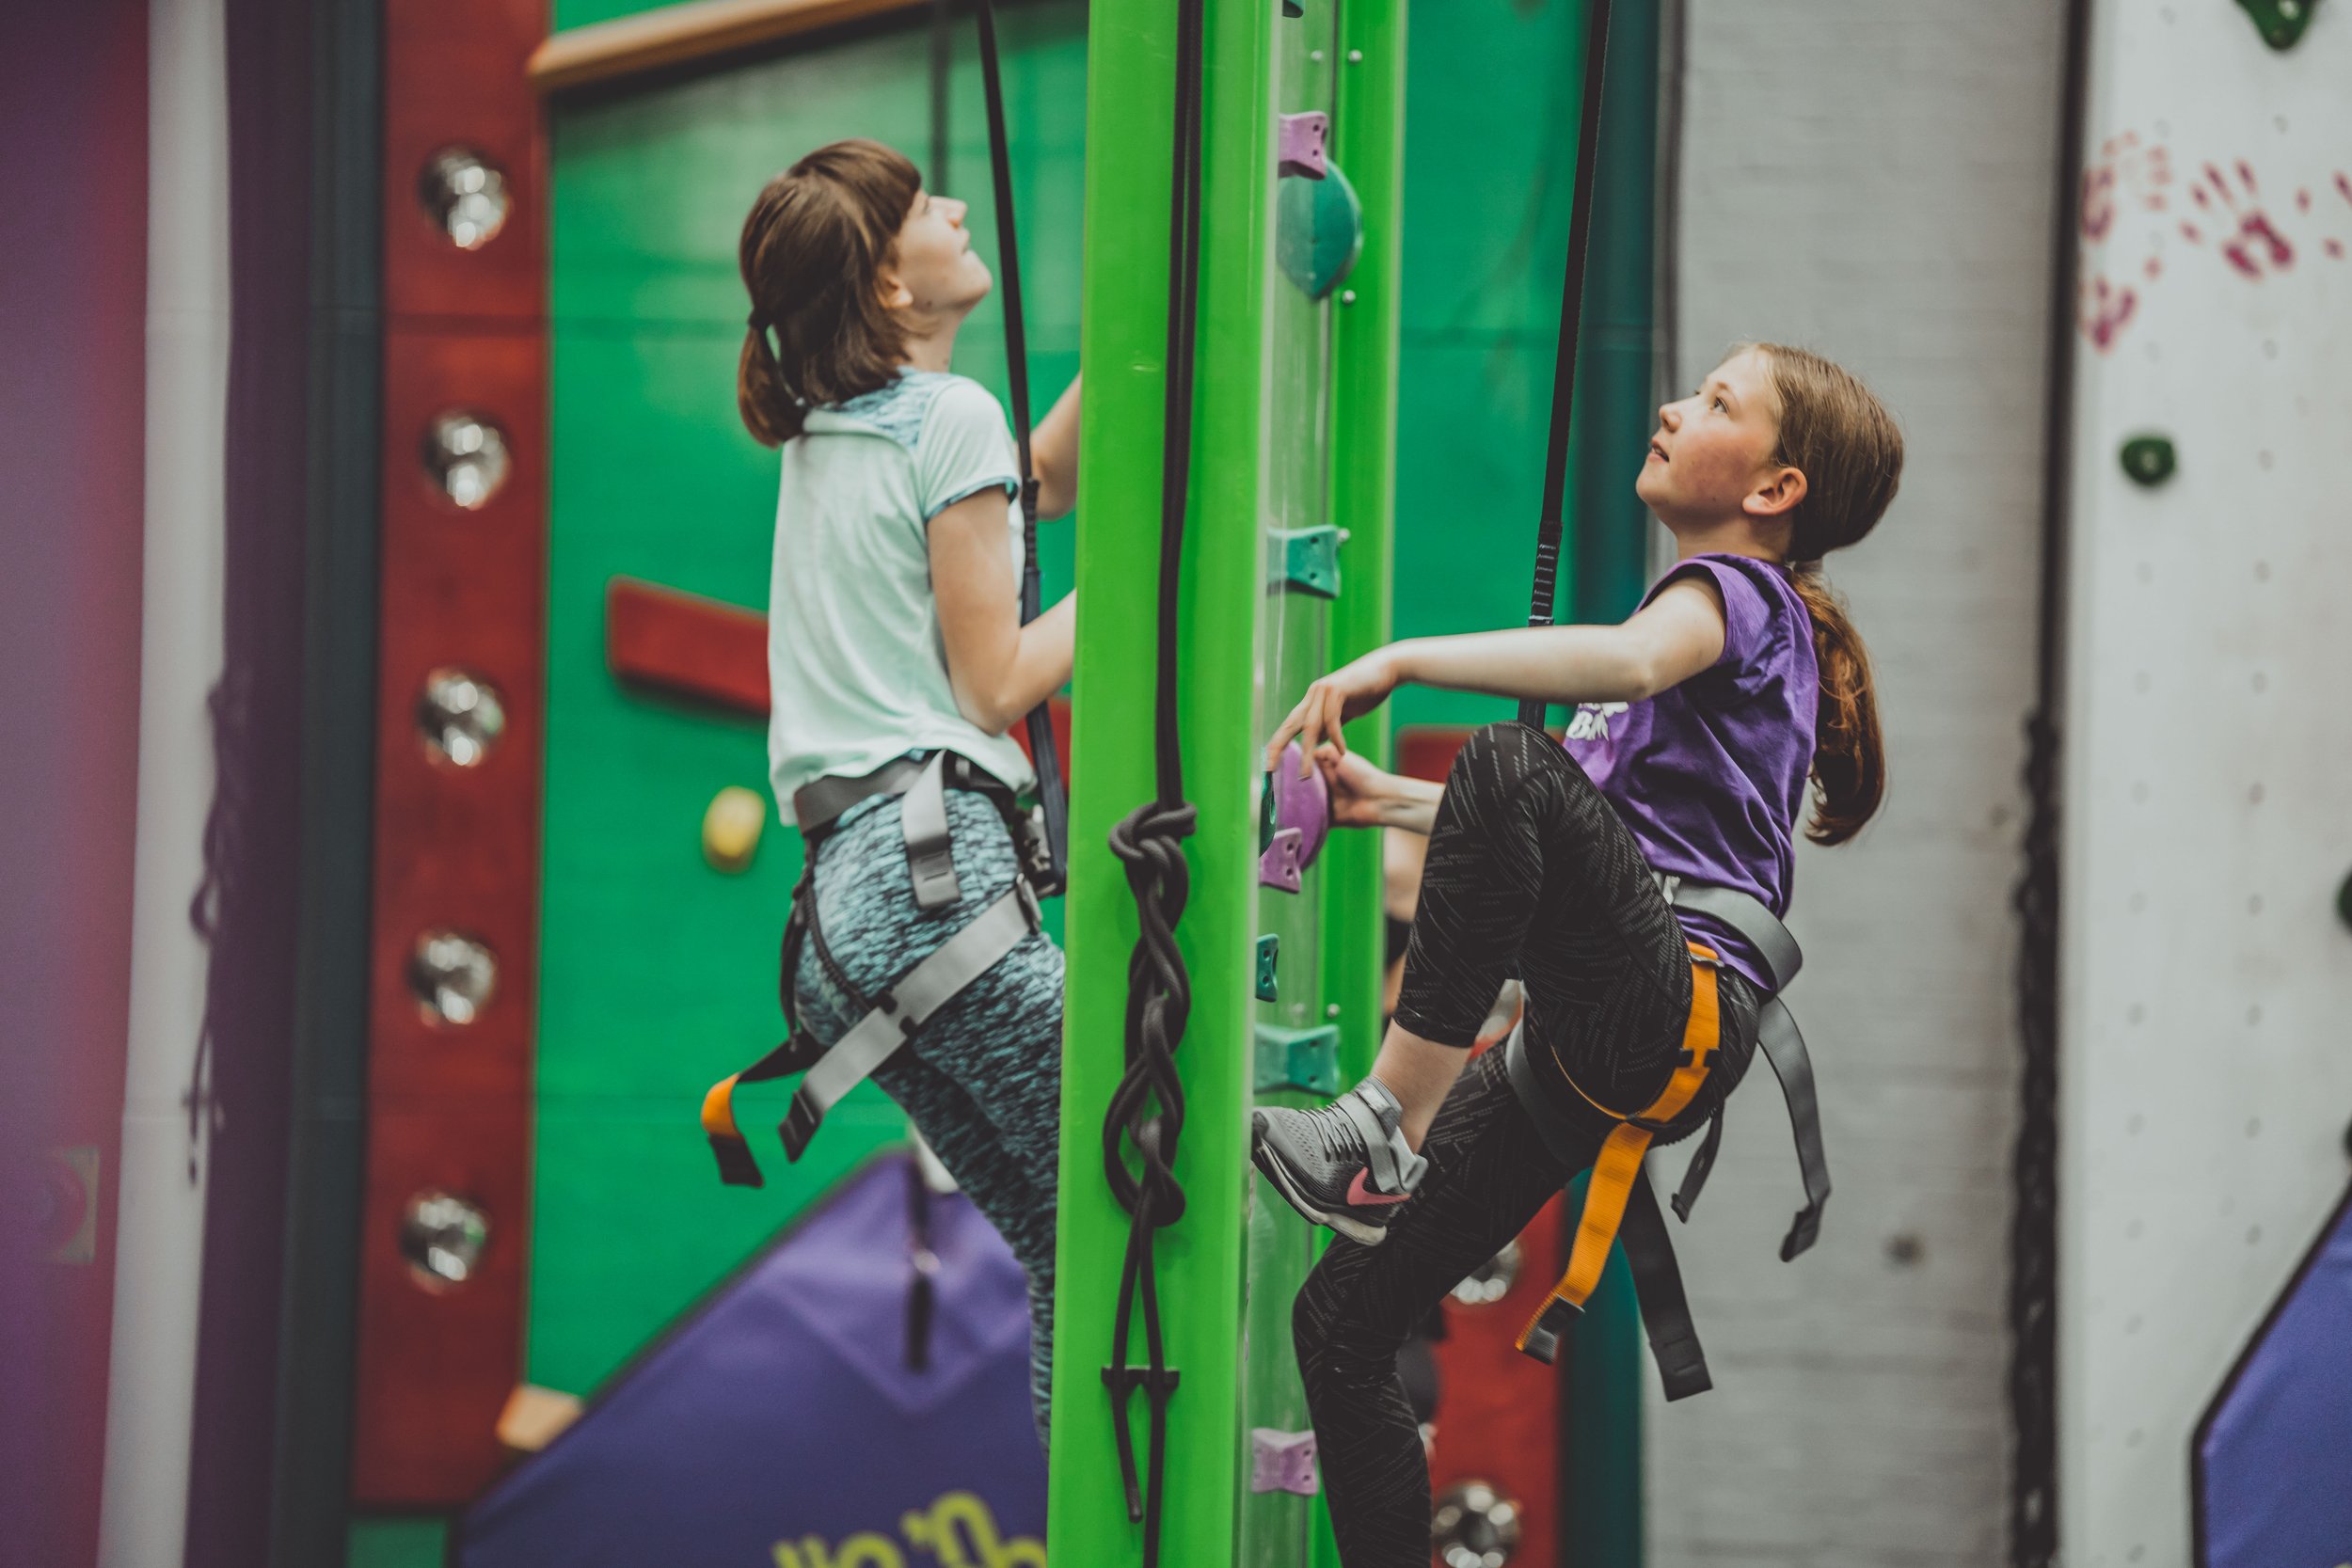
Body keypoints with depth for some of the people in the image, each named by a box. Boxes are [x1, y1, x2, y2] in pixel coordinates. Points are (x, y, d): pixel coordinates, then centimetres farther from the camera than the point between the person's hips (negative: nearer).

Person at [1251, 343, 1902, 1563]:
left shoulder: (1733, 592, 0)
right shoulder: (1722, 611, 29)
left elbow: (1636, 659, -26)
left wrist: (1400, 661, -27)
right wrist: (1396, 804, 29)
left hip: (1674, 1009, -10)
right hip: (1583, 1047, 10)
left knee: (1510, 763, -35)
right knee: (1341, 1325, 5)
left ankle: (1384, 1133, -35)